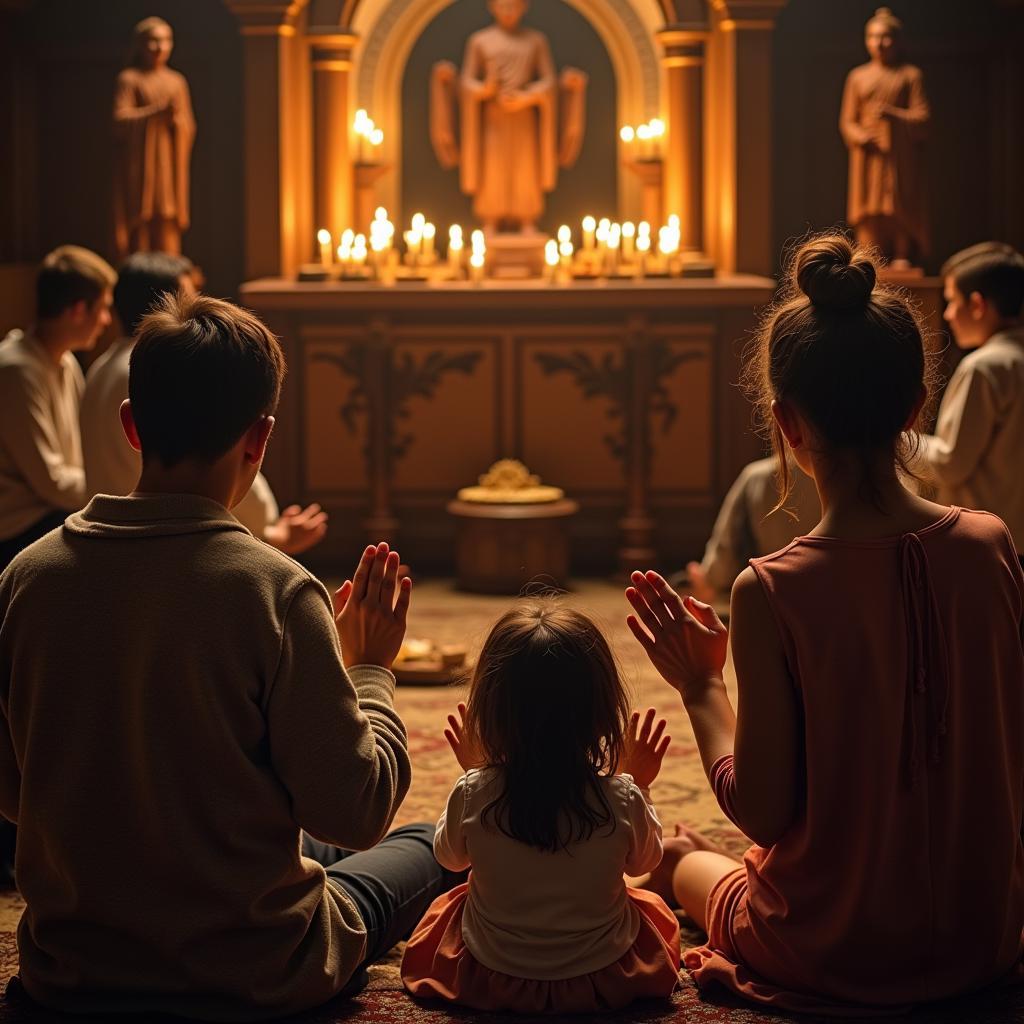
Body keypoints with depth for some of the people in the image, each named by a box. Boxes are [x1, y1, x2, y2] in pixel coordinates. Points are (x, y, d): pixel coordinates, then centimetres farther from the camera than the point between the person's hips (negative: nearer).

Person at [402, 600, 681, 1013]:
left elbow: (450, 856, 0)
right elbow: (644, 860, -1)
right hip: (605, 977, 0)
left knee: (449, 902, 33)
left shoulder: (473, 795, -24)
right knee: (653, 907, 32)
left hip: (489, 978, 0)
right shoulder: (622, 799, -25)